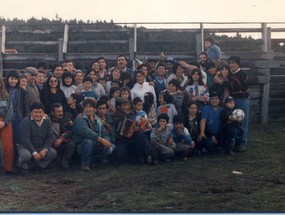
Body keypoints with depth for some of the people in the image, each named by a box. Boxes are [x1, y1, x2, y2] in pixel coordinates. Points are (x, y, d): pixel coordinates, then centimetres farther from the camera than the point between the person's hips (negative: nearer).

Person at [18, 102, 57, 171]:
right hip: (26, 146, -4)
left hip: (41, 147, 4)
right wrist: (34, 153, -25)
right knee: (26, 155, -35)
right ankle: (22, 162, 0)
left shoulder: (47, 121, -2)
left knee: (53, 153, -17)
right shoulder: (26, 121, -16)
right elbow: (25, 139, -21)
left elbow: (50, 137, 0)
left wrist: (45, 149, -16)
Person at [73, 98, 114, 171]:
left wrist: (106, 141, -20)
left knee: (110, 148, -17)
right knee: (88, 141, -37)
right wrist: (100, 139, -37)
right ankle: (85, 164, -15)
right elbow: (86, 132, -28)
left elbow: (104, 133, 5)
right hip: (82, 146, -5)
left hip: (96, 146, 6)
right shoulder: (80, 119, -11)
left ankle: (90, 158, 4)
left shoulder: (98, 120, 9)